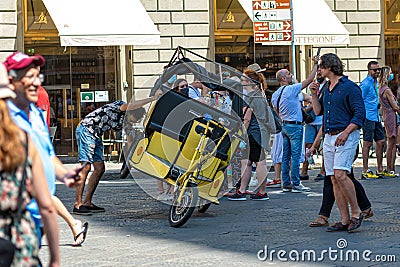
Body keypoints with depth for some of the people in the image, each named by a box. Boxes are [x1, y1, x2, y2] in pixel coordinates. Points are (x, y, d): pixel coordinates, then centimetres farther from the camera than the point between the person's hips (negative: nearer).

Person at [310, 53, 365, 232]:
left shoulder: (349, 87, -8)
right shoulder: (327, 88, 17)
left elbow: (360, 113, -12)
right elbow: (318, 111, 23)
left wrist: (345, 133, -19)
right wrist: (314, 94, 8)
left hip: (346, 137, -8)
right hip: (329, 137, 8)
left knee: (340, 175, -20)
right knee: (334, 179, 3)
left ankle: (356, 213, -7)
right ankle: (345, 220, 5)